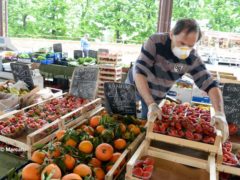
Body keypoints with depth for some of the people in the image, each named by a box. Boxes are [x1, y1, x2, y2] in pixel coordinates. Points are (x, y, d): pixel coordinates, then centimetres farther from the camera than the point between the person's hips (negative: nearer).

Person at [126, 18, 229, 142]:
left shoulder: (192, 59, -19)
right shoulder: (155, 42, -29)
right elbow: (139, 72, -35)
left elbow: (210, 84, -18)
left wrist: (220, 113, -34)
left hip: (157, 95, 2)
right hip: (135, 86, -2)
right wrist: (151, 104, -45)